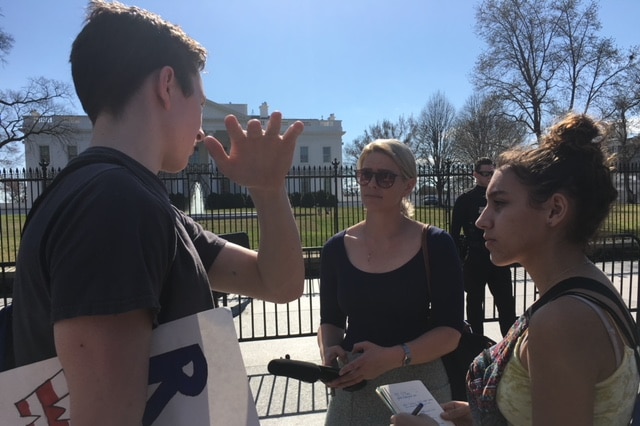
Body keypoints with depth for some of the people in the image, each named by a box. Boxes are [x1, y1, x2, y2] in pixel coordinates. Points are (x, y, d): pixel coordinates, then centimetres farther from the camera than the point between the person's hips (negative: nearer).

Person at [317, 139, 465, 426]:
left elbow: (450, 332, -11)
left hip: (419, 386, -2)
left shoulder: (436, 245, -10)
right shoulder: (336, 248, -3)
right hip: (353, 389, 3)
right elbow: (330, 320, 7)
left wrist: (392, 357, -24)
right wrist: (328, 353, -13)